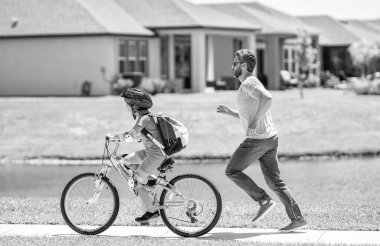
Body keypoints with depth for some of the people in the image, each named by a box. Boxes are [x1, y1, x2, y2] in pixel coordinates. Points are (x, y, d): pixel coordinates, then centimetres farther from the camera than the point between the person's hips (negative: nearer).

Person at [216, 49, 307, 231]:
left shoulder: (248, 83, -10)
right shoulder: (249, 84, 22)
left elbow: (266, 98, -31)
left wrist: (254, 123, -26)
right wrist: (229, 112, 20)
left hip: (257, 139, -10)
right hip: (271, 138, 10)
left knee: (232, 171, 2)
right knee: (274, 181, 10)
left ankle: (264, 201, -3)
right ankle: (297, 219, 6)